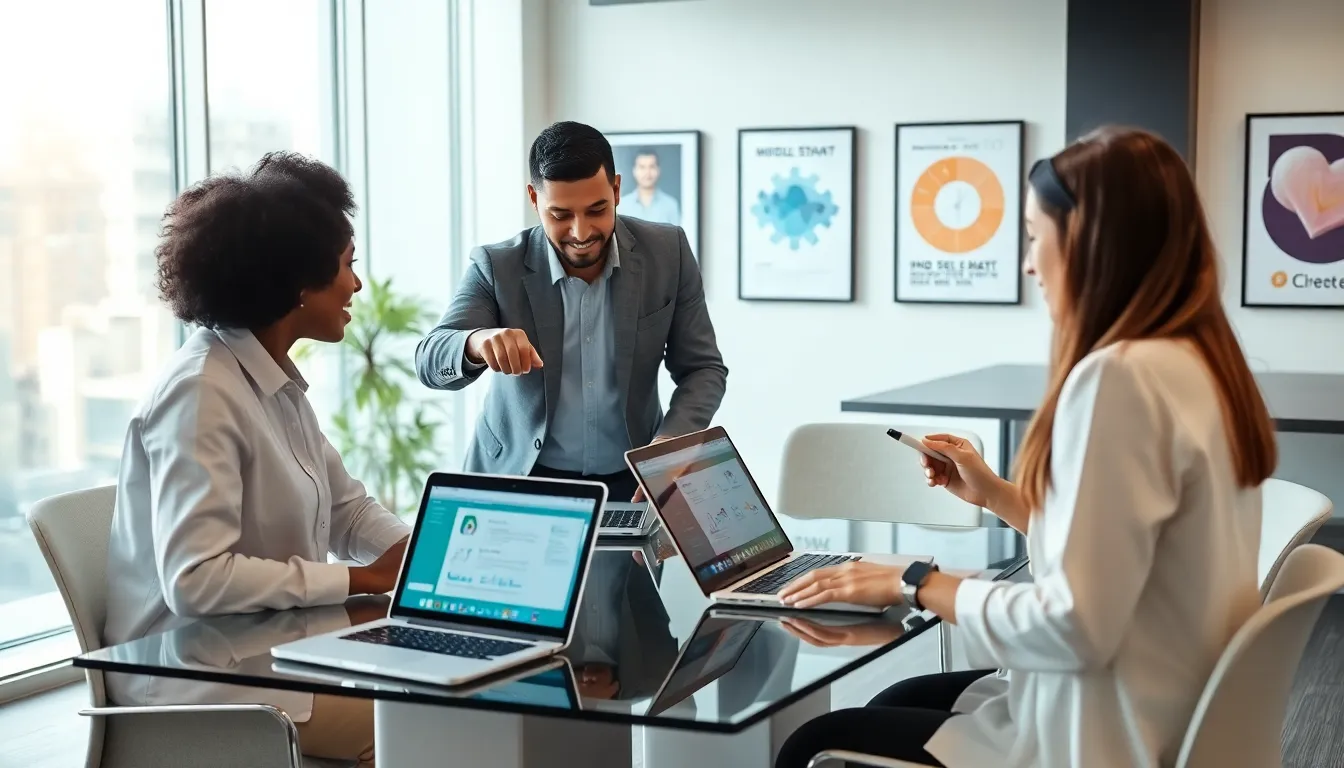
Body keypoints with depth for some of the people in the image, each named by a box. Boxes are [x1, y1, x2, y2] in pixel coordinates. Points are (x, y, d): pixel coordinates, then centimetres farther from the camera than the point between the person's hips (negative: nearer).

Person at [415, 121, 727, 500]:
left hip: (632, 480, 1)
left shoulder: (667, 252, -5)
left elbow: (703, 368, 0)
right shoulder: (498, 268, -8)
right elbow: (430, 362, -14)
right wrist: (477, 341, -37)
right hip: (519, 482, -1)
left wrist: (670, 445, -19)